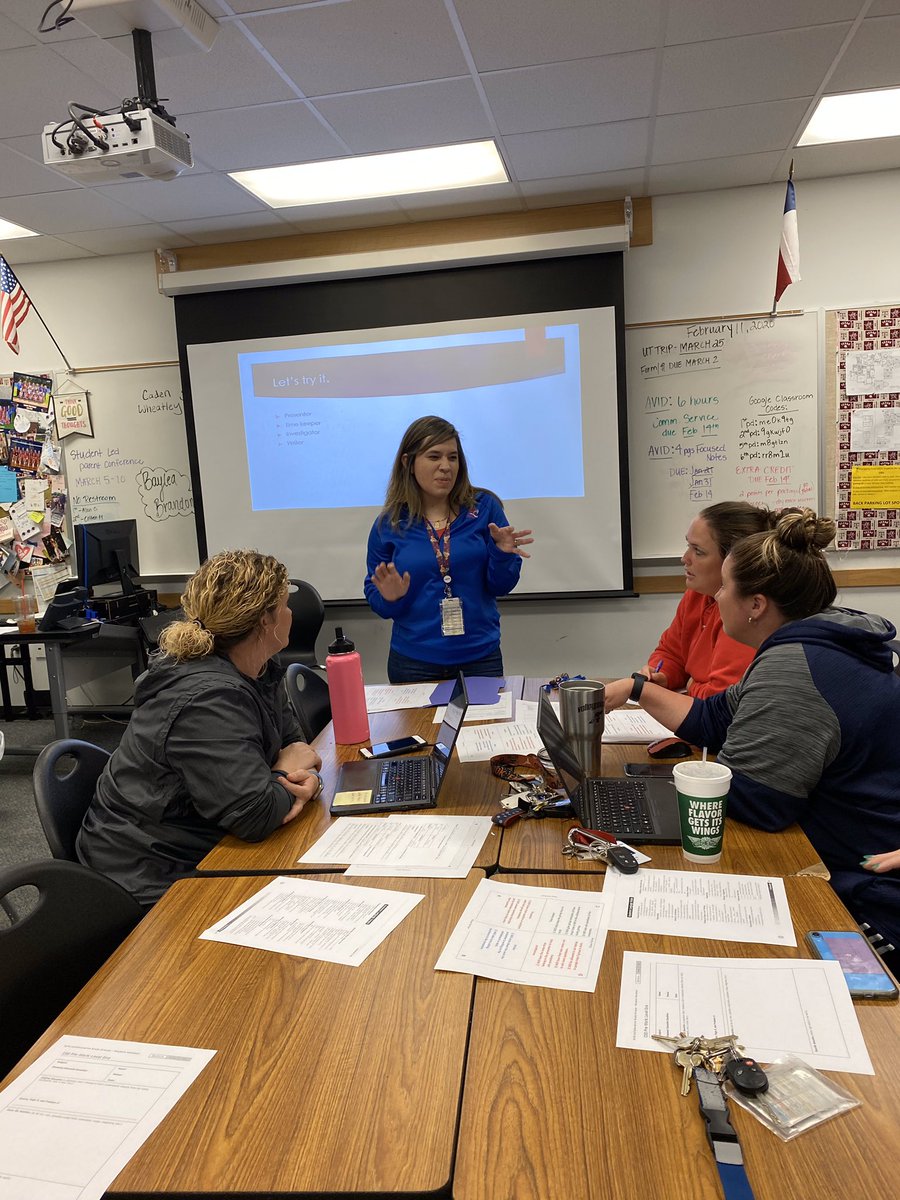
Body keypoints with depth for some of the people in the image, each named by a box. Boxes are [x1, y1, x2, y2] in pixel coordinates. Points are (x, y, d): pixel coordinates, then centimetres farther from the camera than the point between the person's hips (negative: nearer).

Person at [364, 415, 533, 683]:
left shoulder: (484, 507, -3)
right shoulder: (388, 524, -2)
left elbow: (500, 586, -2)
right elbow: (376, 597, 3)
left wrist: (502, 553, -20)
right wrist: (390, 598, -18)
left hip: (480, 658, 0)